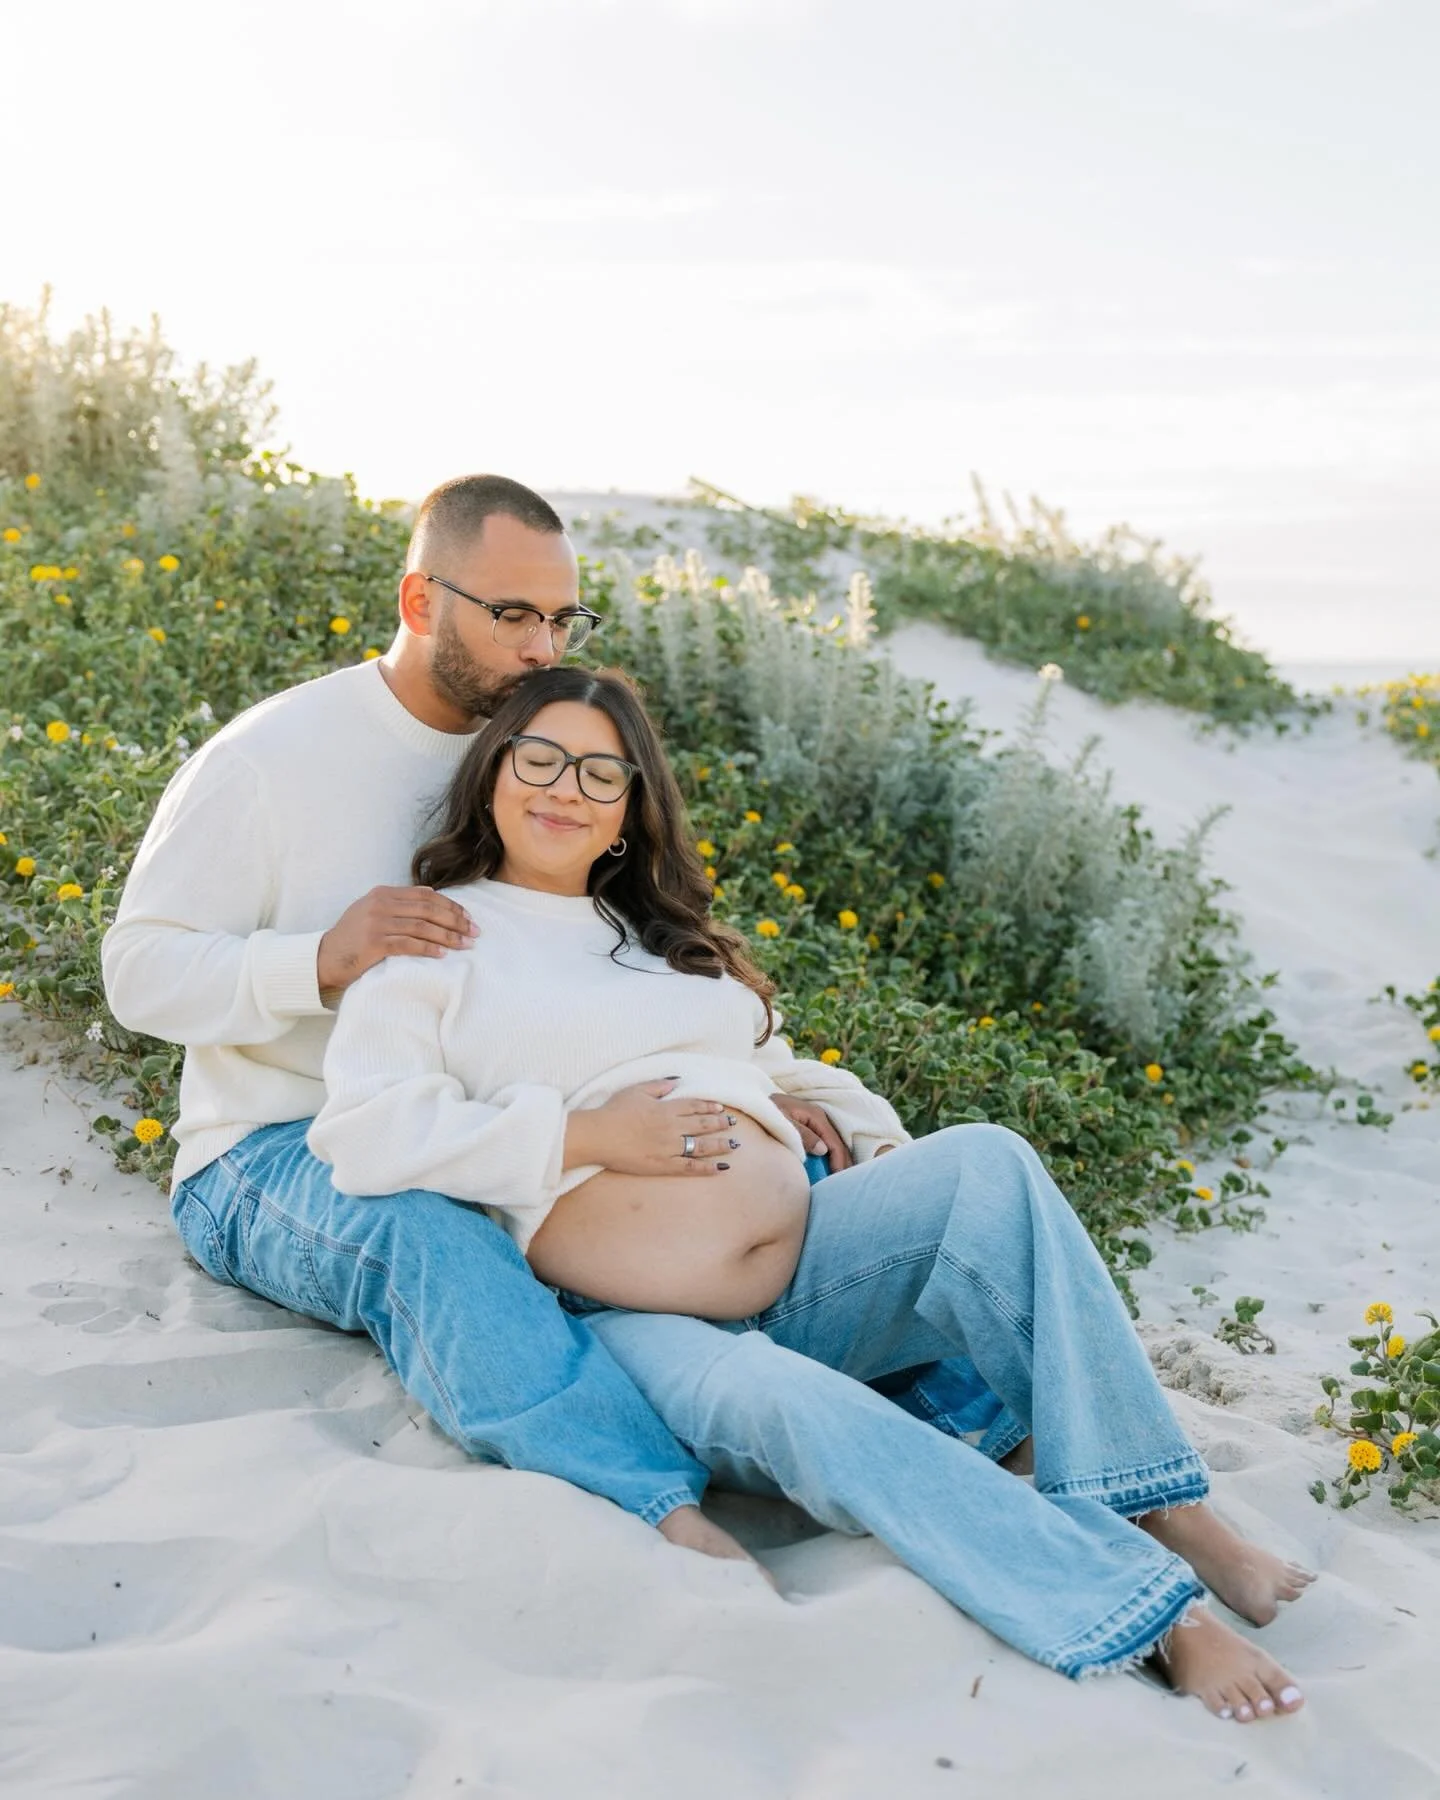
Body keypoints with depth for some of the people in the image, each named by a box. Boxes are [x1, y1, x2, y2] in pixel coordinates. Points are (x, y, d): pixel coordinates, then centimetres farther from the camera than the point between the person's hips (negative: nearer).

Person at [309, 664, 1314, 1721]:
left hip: (806, 1267, 6)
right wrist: (586, 1135, -14)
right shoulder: (439, 939, 5)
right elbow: (362, 1134, -10)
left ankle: (1163, 1509, -23)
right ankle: (1151, 1614, -36)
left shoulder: (672, 938, 26)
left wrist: (876, 1139, 6)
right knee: (788, 1407, -36)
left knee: (985, 1165, -21)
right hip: (639, 1328, -5)